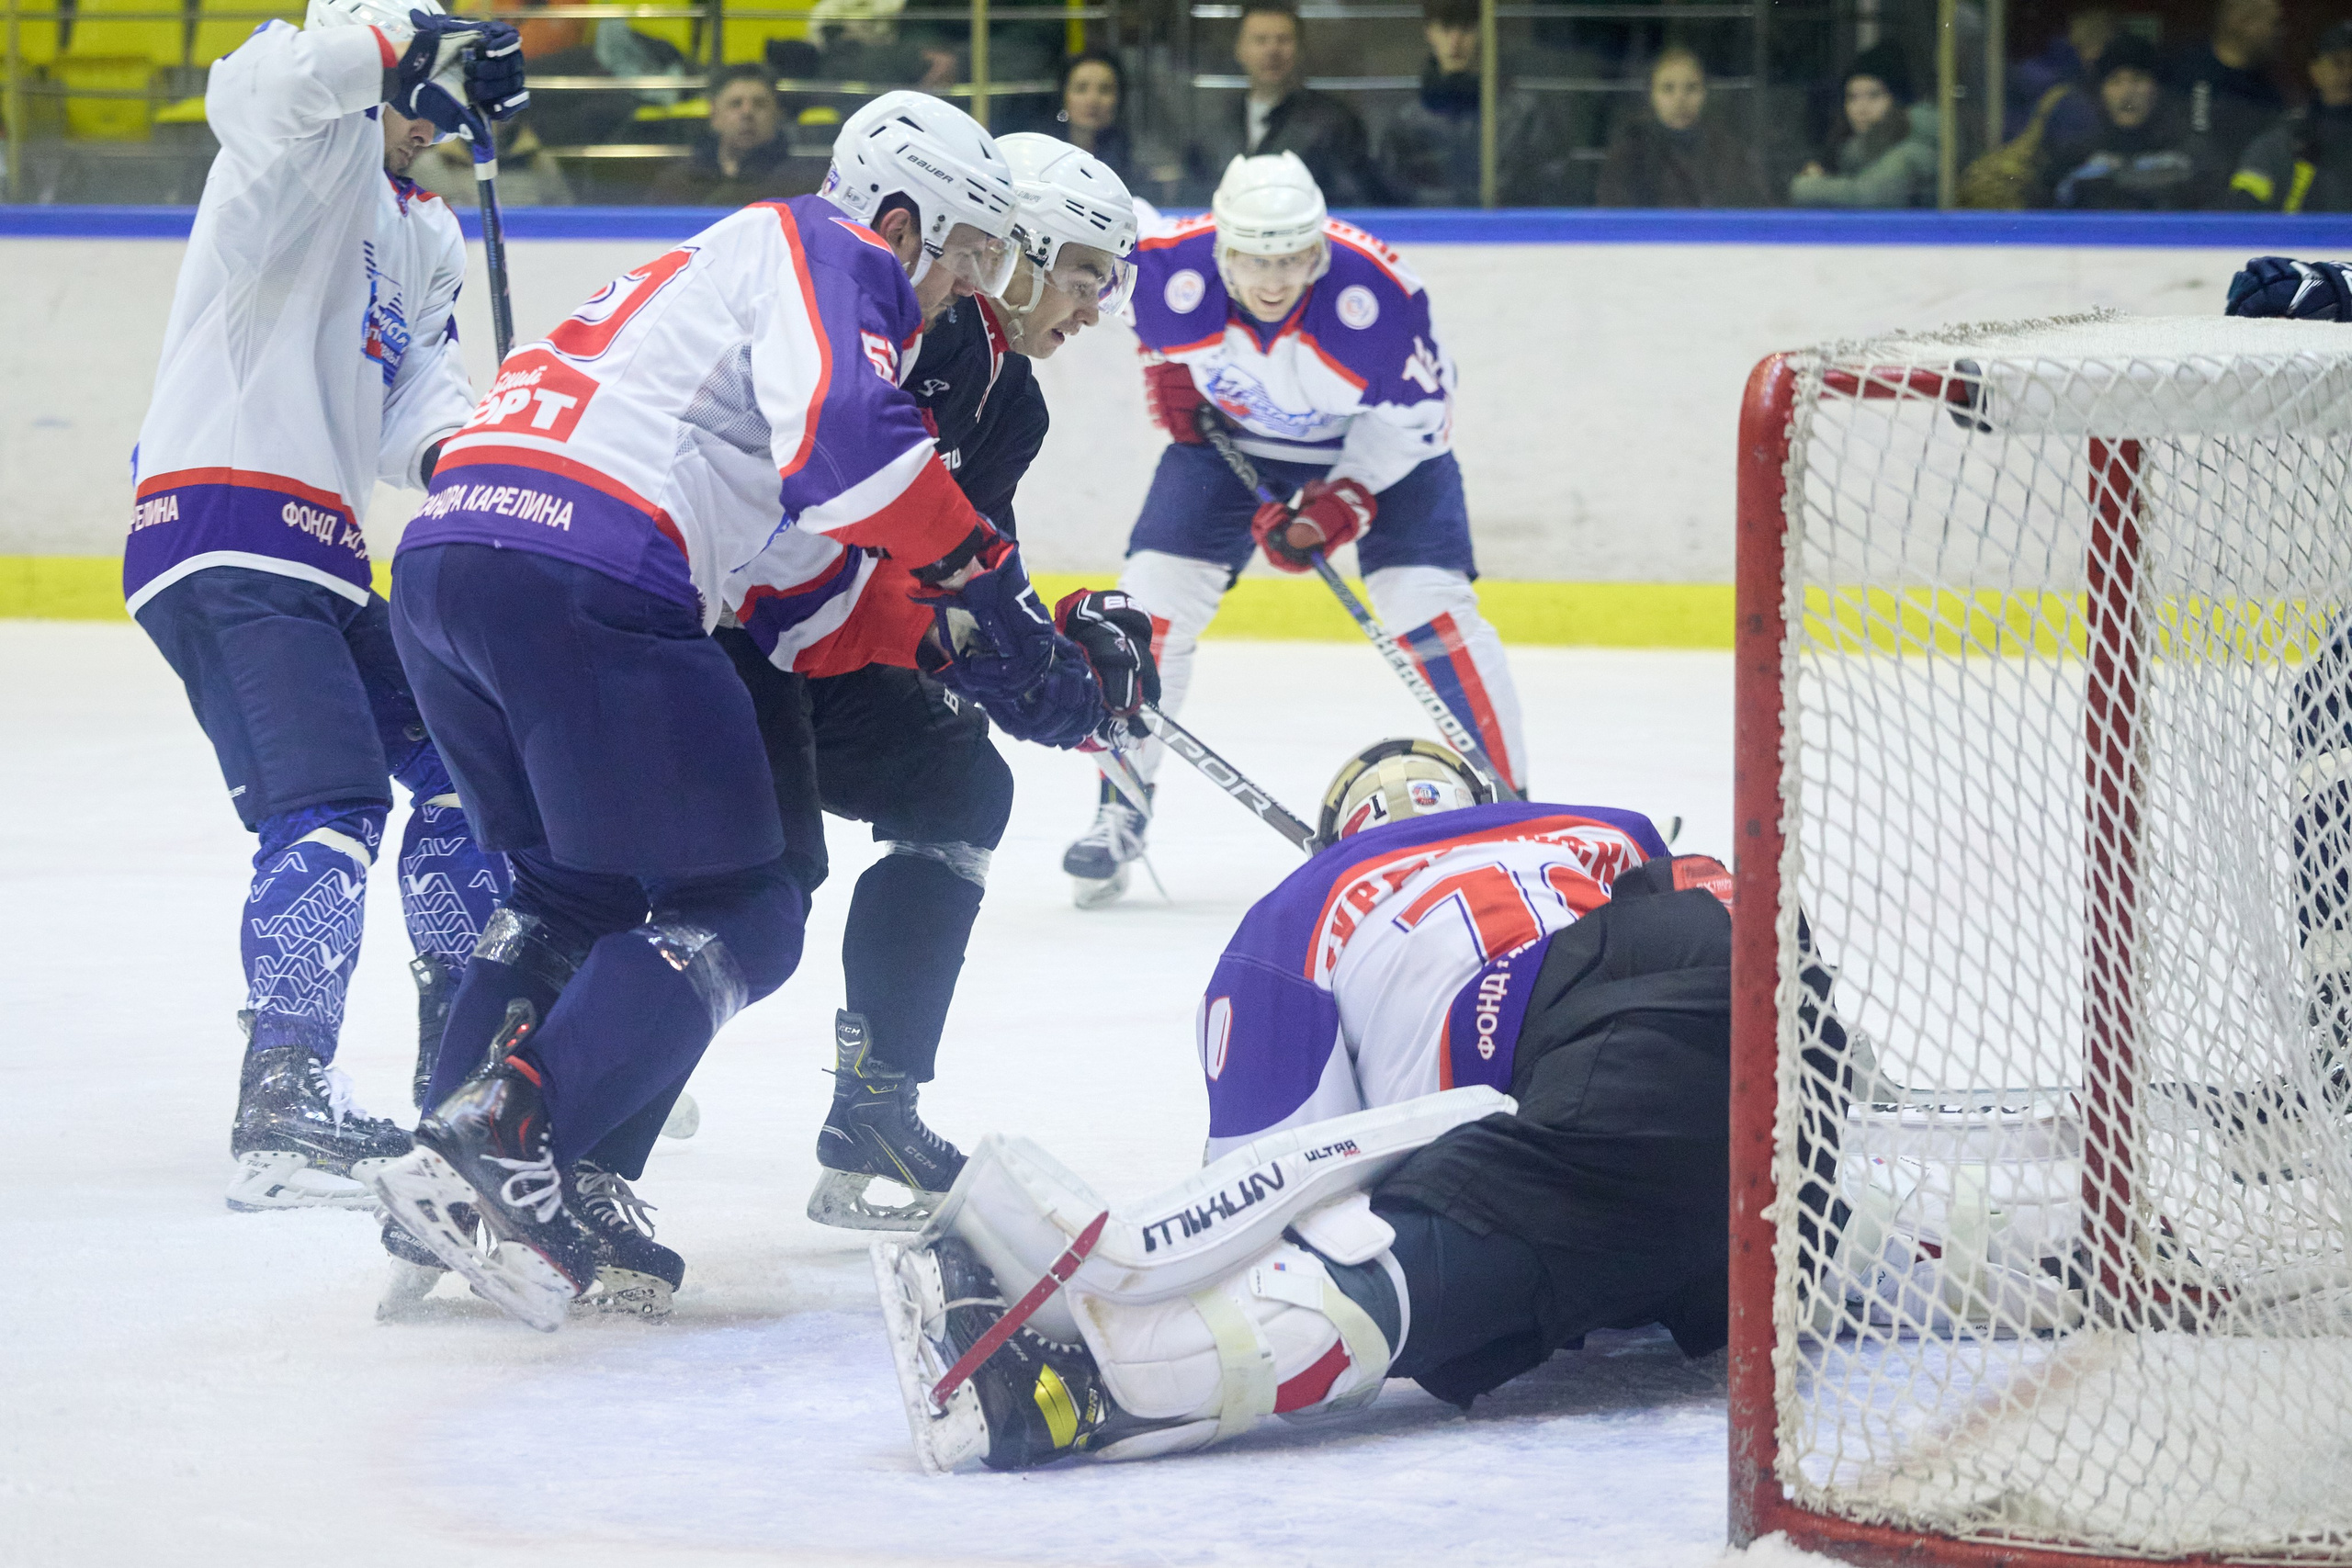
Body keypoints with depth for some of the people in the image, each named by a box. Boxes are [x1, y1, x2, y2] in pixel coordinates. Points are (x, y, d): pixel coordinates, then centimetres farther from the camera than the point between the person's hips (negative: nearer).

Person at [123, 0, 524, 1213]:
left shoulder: (423, 236, 23)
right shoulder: (318, 147, -3)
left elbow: (411, 398, 11)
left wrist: (453, 448, -10)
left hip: (320, 556, 10)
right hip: (224, 545, -10)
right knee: (329, 806, -21)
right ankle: (281, 1115, -28)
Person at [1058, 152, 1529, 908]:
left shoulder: (1374, 289, -37)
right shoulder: (1171, 266, -31)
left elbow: (1416, 413, -22)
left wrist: (1346, 499, -30)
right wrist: (1165, 363, -2)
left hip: (1376, 440, -2)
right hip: (1227, 430, 2)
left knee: (1430, 605, -16)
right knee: (1155, 595, -7)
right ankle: (1120, 809, 8)